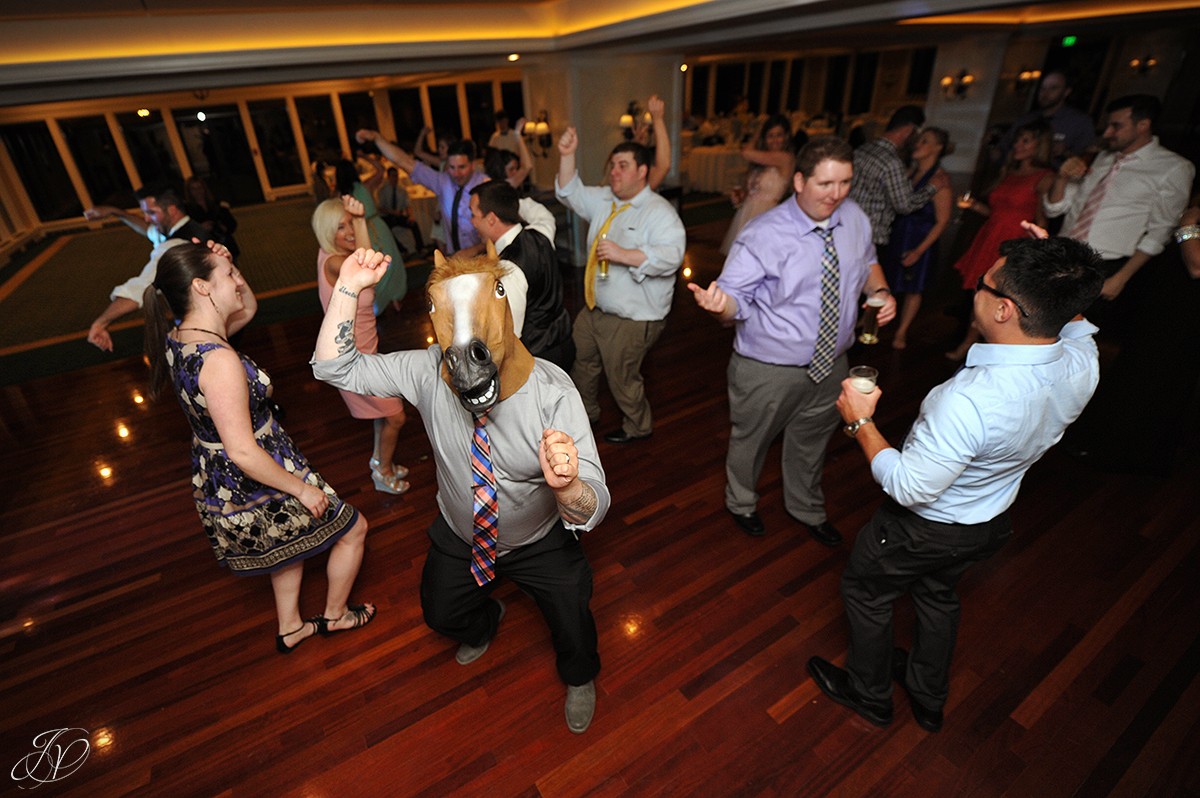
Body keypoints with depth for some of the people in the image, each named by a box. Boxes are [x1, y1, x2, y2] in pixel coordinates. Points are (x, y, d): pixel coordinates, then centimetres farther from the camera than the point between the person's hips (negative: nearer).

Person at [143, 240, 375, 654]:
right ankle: (335, 615, 36)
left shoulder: (178, 337, -4)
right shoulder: (219, 360, -33)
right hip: (253, 492, -9)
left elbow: (248, 308, 13)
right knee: (352, 527, 13)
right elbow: (243, 452, -32)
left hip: (215, 484, 10)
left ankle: (290, 628, 50)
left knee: (291, 542, 32)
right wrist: (302, 489, -21)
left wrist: (226, 266, -5)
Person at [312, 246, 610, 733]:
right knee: (441, 615, 27)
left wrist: (566, 486, -62)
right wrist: (347, 288, -27)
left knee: (575, 633, 11)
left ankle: (579, 679, 52)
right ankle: (484, 622, 66)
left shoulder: (553, 394, -36)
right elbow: (335, 367, -15)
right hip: (460, 537, 4)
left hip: (542, 544, -3)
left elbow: (591, 511, -38)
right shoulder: (427, 373, -26)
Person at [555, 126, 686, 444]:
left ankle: (638, 427, 32)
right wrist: (567, 155, 3)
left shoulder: (659, 211, -17)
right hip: (595, 308, 8)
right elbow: (570, 193, 17)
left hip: (633, 318, -8)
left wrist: (623, 255, -37)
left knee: (621, 377, 5)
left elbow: (672, 255, -31)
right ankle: (585, 412, 45)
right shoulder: (604, 200, 7)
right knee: (579, 359, 21)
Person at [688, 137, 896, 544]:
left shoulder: (854, 218, -2)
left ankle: (807, 509, 56)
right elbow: (736, 299, -25)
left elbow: (867, 262, 16)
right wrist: (718, 303, -49)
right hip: (768, 371, -5)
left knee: (811, 443, 26)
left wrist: (881, 291, -4)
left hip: (831, 364, 6)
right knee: (751, 440, 17)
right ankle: (741, 503, 50)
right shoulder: (764, 236, -21)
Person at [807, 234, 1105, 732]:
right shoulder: (1082, 365, -18)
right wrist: (1057, 278, -4)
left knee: (865, 593, 21)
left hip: (924, 529, -7)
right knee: (938, 594, 32)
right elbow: (1074, 322, 9)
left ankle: (869, 693, 47)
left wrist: (861, 423, -23)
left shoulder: (969, 400, -43)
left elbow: (909, 488, -32)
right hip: (991, 523, 7)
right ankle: (929, 699, 56)